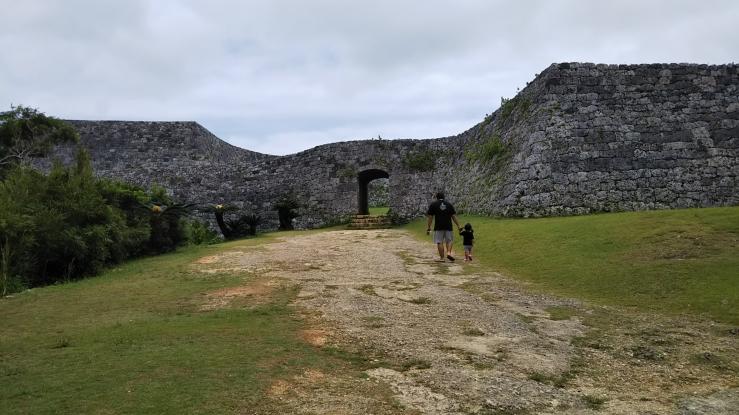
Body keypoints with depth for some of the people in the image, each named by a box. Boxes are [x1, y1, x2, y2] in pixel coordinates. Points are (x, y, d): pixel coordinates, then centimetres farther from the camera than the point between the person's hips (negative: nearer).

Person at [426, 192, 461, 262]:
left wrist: (428, 228, 3)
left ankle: (441, 258, 1)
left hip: (438, 227, -2)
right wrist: (458, 226, 9)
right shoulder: (449, 204, 11)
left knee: (439, 242, 2)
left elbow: (430, 217, 1)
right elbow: (454, 216, 7)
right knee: (449, 241, 14)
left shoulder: (433, 205, 5)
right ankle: (449, 252, -8)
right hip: (448, 226, 2)